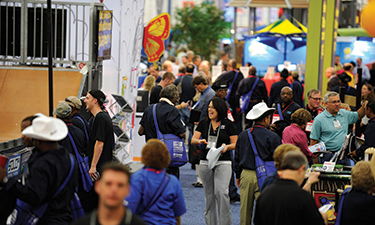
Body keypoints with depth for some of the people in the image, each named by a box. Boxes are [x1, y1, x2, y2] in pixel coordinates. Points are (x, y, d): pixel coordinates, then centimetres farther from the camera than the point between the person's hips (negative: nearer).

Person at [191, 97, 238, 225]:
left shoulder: (228, 124, 0)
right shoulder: (203, 123, 9)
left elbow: (235, 144, 3)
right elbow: (193, 140, 4)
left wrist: (227, 147, -17)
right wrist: (200, 141, -18)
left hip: (223, 163, -4)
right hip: (205, 163, 4)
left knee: (221, 192, -19)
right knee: (209, 195, 8)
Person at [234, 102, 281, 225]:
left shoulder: (242, 135, 4)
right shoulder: (272, 137, -9)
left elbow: (237, 157, 12)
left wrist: (238, 176, 22)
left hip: (246, 175, 4)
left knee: (245, 208, 13)